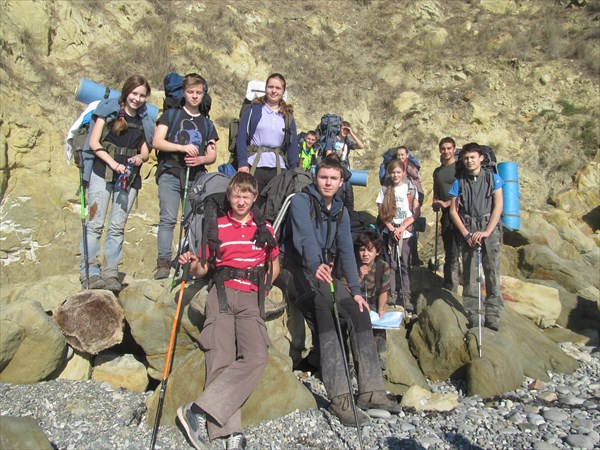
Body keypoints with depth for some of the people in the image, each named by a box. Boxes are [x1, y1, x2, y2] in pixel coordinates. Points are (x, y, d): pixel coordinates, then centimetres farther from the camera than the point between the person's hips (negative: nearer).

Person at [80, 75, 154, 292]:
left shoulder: (145, 120, 16)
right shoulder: (108, 109, 5)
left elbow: (145, 152, 15)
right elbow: (94, 142, -2)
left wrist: (139, 158, -8)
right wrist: (113, 163, -15)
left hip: (129, 176, 3)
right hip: (102, 172, -3)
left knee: (117, 227, 2)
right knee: (95, 223, -8)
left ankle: (110, 273, 6)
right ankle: (90, 271, -6)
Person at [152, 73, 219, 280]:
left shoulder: (207, 123, 21)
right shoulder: (171, 114, 12)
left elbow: (212, 155, 15)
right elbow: (157, 142, 0)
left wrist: (200, 159, -8)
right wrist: (182, 148, -13)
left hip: (196, 177, 3)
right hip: (171, 174, -2)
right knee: (168, 219, -11)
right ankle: (163, 262, -9)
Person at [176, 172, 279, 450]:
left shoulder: (265, 228, 15)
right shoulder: (217, 226, 13)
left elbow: (275, 265, 24)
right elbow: (202, 270, 13)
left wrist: (261, 287, 10)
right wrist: (192, 264, -8)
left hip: (250, 298, 1)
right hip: (222, 293, 0)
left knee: (256, 357, -21)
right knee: (220, 359, -14)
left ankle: (200, 411, -19)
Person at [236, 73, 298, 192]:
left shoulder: (288, 117, 14)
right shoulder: (253, 110, 6)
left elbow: (292, 145, 11)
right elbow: (241, 137, 0)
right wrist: (242, 162, -12)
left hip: (278, 168, 2)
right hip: (254, 166, -2)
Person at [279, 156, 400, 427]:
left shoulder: (340, 212, 12)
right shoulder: (301, 202, -9)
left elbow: (346, 251, 6)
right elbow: (305, 236, -28)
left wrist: (355, 290, -5)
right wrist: (316, 266, -48)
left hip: (326, 275, 7)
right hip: (299, 270, -7)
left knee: (359, 312, -13)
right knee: (324, 305, -34)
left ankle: (371, 391, -9)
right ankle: (339, 397, -37)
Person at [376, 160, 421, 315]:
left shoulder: (411, 188, 3)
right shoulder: (385, 189, 5)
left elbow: (417, 213, 0)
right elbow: (381, 212, 3)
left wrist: (402, 228, -9)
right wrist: (391, 228, -9)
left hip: (407, 232, -1)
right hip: (390, 232, 1)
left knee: (405, 265, -1)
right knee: (392, 265, 2)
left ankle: (406, 298, 5)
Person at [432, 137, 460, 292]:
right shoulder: (438, 171, 19)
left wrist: (446, 203, -14)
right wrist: (435, 203, 4)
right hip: (446, 216, 6)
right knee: (450, 254, 9)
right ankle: (449, 291, 14)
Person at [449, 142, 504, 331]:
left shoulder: (492, 178, 6)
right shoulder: (459, 182, 9)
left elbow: (498, 206, 0)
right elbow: (453, 211, 6)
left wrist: (486, 232, -10)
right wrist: (467, 234, -4)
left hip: (490, 228, -1)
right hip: (468, 231, 1)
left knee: (492, 271, -4)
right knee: (469, 273, 0)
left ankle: (493, 314, 1)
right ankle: (472, 314, 6)